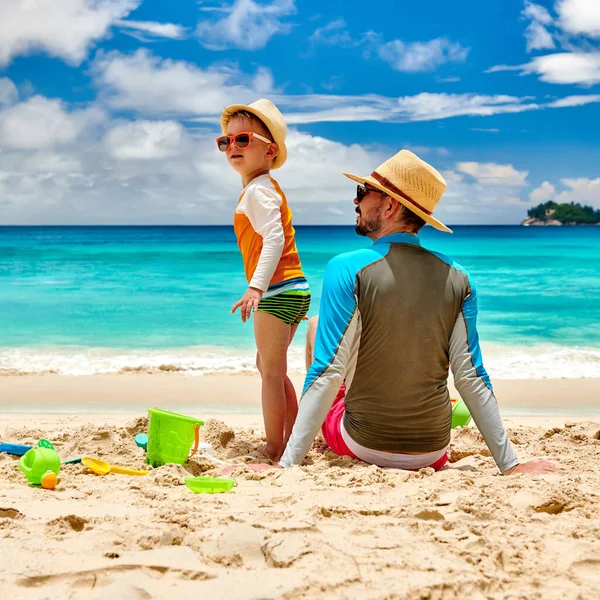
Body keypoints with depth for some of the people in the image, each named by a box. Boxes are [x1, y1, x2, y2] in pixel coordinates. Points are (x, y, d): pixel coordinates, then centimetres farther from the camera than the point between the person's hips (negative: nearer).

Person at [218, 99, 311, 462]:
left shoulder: (257, 191, -14)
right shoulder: (266, 187, 17)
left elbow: (273, 238, -28)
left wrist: (256, 286, -38)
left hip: (278, 292, -10)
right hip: (293, 290, 10)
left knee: (271, 372, -4)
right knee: (269, 366, 20)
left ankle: (274, 450, 3)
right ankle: (293, 438, 26)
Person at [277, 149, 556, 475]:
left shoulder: (348, 269, -16)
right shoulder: (456, 277, -5)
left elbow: (327, 374, -21)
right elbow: (472, 378, -6)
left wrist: (287, 463, -17)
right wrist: (511, 465, 0)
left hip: (363, 447, -3)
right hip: (432, 453, 4)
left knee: (316, 327, 19)